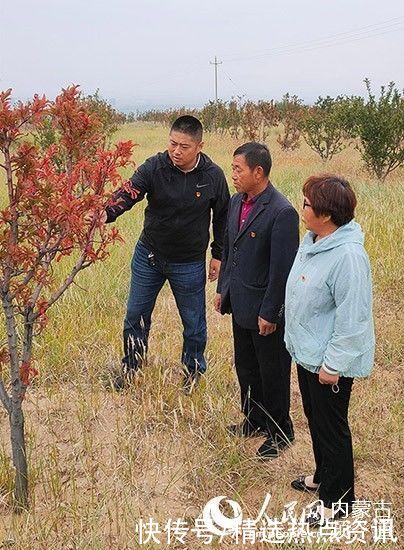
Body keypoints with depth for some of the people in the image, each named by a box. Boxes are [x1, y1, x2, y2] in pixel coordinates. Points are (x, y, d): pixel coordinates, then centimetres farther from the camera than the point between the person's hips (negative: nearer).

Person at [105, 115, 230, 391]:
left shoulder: (213, 176, -13)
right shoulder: (154, 167, -16)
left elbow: (222, 216, 1)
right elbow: (128, 193, -30)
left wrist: (218, 255, 2)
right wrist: (106, 213, -50)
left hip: (189, 264, -1)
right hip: (148, 256, 1)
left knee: (194, 322, 13)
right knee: (136, 315, 15)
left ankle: (193, 370, 39)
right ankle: (131, 365, 40)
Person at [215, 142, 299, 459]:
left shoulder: (282, 212, -22)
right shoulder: (237, 202, 4)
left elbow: (283, 267, -21)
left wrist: (270, 313, -18)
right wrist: (223, 289, 16)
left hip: (265, 310, -8)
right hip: (240, 304, 8)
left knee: (273, 374, 9)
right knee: (245, 368, 22)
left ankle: (279, 433, 28)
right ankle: (254, 421, 41)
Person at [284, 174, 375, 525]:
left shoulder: (348, 256, -29)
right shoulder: (313, 239, 0)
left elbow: (352, 318, -26)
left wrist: (333, 364, -21)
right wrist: (298, 340, 18)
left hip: (329, 361, -9)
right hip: (307, 351, 9)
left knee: (331, 427, 9)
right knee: (315, 419, 24)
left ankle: (338, 498, 29)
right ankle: (324, 476, 46)